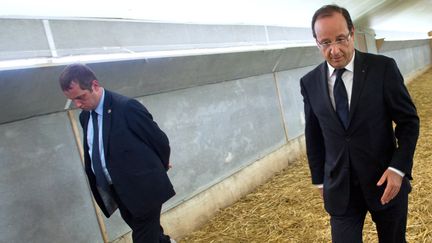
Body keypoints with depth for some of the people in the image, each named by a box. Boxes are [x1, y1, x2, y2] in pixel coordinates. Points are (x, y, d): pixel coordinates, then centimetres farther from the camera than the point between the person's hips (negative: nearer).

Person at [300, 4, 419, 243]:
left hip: (386, 181, 0)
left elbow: (409, 121, -3)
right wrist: (320, 180, 10)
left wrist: (398, 169, -14)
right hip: (339, 188, 1)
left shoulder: (383, 68, -9)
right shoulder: (309, 82, -3)